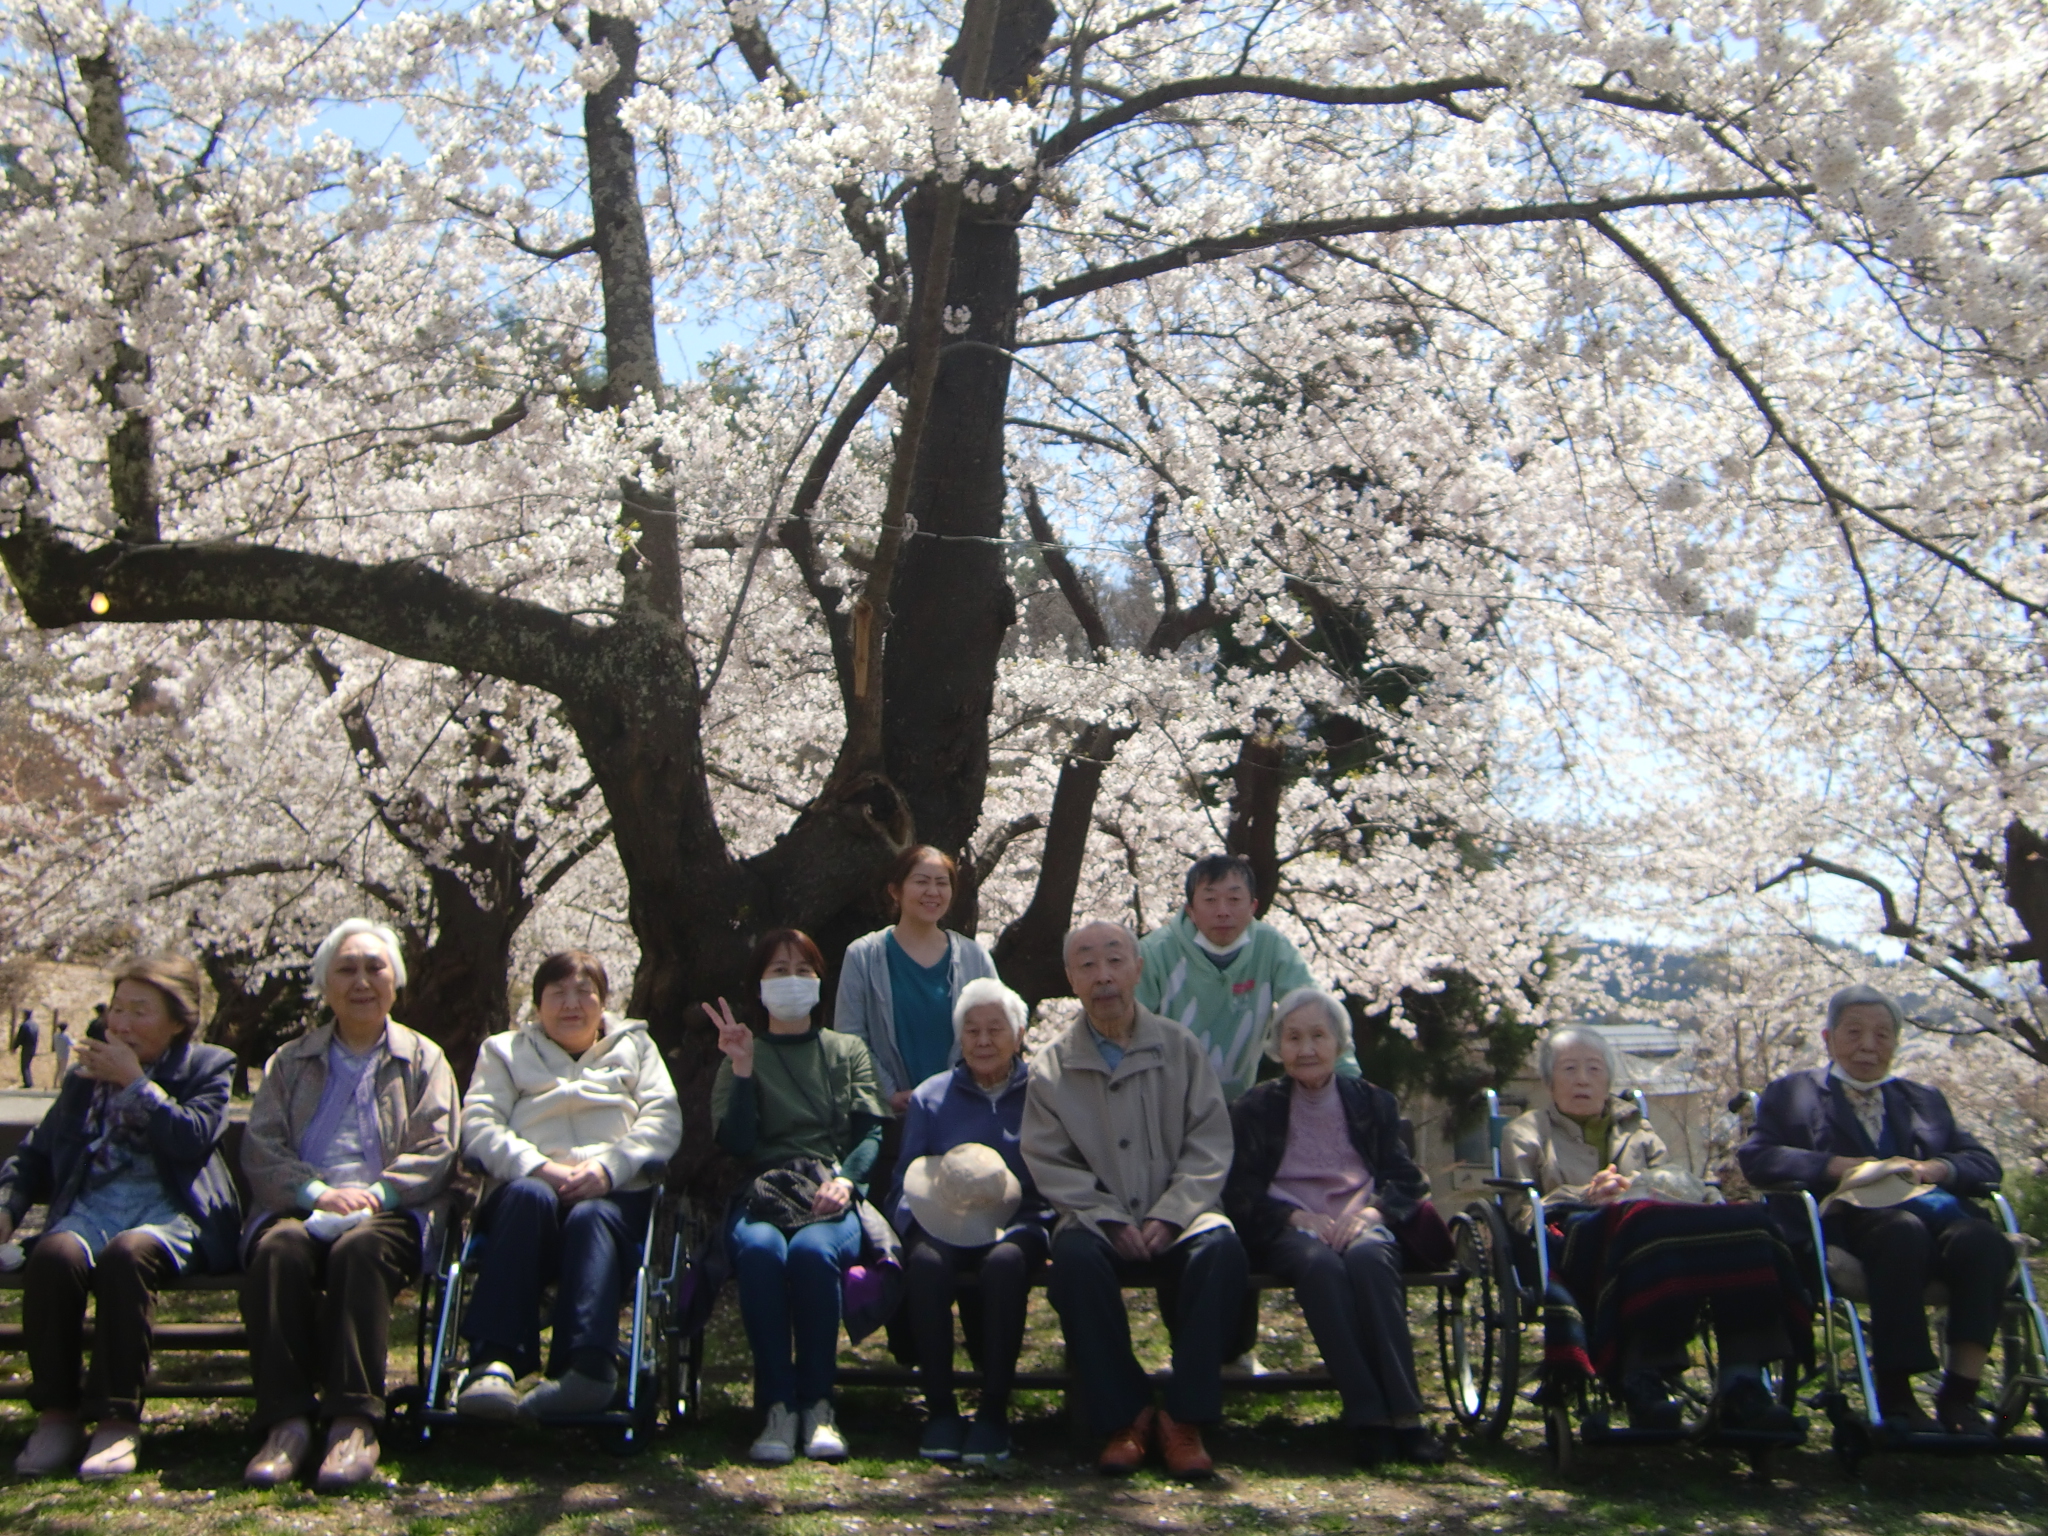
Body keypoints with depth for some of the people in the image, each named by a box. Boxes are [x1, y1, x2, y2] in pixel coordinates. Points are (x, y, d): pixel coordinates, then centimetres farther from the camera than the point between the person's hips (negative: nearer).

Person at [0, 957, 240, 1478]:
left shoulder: (208, 1066, 11)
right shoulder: (87, 1074, 24)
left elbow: (193, 1138, -7)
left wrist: (133, 1082, -4)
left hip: (171, 1210, -4)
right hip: (92, 1205, 4)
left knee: (127, 1255, -37)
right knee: (54, 1255, -32)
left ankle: (117, 1421, -31)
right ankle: (55, 1414, -20)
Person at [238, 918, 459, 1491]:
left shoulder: (423, 1060, 19)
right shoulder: (289, 1062, 23)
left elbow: (435, 1154, 5)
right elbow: (260, 1150, 8)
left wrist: (373, 1194, -13)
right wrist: (318, 1192, -12)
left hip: (390, 1212, -2)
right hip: (300, 1209, 2)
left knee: (359, 1248, -36)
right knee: (280, 1248, -33)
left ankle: (355, 1424, -38)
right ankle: (286, 1421, -34)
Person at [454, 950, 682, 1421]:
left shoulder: (635, 1045, 27)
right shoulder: (505, 1051, 26)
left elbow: (663, 1120, 10)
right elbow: (478, 1126, 8)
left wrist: (608, 1167, -10)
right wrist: (540, 1168, -12)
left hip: (614, 1194, 0)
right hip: (531, 1187, 0)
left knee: (592, 1217, -36)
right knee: (529, 1195, -37)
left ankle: (588, 1366, -56)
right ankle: (494, 1361, -49)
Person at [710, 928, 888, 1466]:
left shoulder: (848, 1051, 22)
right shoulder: (743, 1055, 20)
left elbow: (873, 1132, 8)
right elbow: (733, 1142, 5)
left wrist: (845, 1179, -12)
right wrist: (742, 1069, -6)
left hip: (832, 1198, 0)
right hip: (760, 1196, 0)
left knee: (813, 1251, -36)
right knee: (759, 1250, -36)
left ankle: (817, 1405, -26)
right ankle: (778, 1406, -30)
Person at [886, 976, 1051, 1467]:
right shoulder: (930, 1097, 17)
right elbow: (906, 1185, 13)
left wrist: (1009, 1228, -13)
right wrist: (926, 1213, -10)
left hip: (1017, 1227, -1)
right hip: (940, 1227, 1)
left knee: (1005, 1262, -36)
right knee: (926, 1262, -33)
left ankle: (993, 1412, -24)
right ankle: (939, 1409, -21)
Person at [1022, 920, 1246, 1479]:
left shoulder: (1180, 1049, 6)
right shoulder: (1051, 1068, 4)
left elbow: (1210, 1145, 1)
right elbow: (1049, 1164, -1)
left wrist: (1169, 1215, -13)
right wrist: (1110, 1220, -15)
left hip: (1175, 1219, 1)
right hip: (1097, 1218, 0)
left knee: (1221, 1246, -32)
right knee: (1074, 1255, -34)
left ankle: (1184, 1417, -21)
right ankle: (1122, 1417, -18)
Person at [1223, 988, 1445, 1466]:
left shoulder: (1372, 1103, 18)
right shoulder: (1255, 1109, 15)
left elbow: (1408, 1182, 9)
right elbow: (1239, 1193, 4)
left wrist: (1368, 1212, -13)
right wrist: (1298, 1217, -14)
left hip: (1361, 1224, 1)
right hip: (1287, 1231, -1)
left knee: (1368, 1257, -36)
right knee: (1320, 1263, -36)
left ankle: (1405, 1416, -37)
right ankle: (1367, 1416, -38)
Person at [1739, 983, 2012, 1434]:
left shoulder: (1925, 1100, 31)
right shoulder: (1793, 1093, 20)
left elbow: (1985, 1164, 18)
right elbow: (1756, 1159, 2)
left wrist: (1935, 1169, -4)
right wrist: (1840, 1167, -10)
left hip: (1931, 1207, 4)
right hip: (1848, 1219, -3)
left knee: (1982, 1238, -31)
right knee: (1902, 1229, -37)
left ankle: (1960, 1395, -26)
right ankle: (1894, 1395, -29)